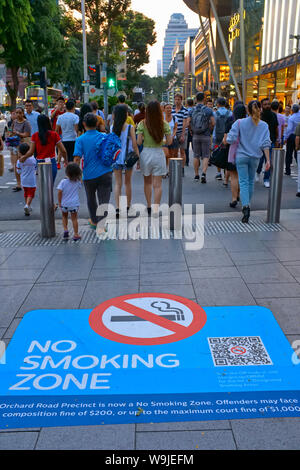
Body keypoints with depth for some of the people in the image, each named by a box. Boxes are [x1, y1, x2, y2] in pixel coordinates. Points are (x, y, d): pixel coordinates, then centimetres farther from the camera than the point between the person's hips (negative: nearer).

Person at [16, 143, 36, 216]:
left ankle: (27, 206, 27)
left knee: (26, 194, 18)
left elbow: (19, 171, -1)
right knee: (31, 194, 0)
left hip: (24, 180, 2)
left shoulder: (19, 161, -8)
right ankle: (27, 205, -21)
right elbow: (35, 168, 4)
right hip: (32, 181, -2)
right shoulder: (33, 159, -7)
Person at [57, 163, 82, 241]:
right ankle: (76, 235, 11)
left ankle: (65, 230, 10)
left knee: (64, 216, 24)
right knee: (74, 219, 9)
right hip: (74, 204, 0)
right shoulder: (78, 182, -6)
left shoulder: (63, 182, -12)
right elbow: (80, 187, 16)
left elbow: (59, 192, -16)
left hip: (64, 203, 0)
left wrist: (59, 202, -7)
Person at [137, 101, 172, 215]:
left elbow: (139, 142, -11)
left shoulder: (142, 124, -9)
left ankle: (149, 206, 26)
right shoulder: (164, 124, -6)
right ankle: (156, 208, -1)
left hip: (146, 153, 1)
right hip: (159, 153, 0)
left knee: (147, 182, 18)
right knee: (157, 184, 4)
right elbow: (169, 142, -5)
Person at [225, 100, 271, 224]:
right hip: (255, 157, 2)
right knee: (251, 181, 17)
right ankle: (247, 204, 29)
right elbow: (266, 144, -5)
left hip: (241, 156, -2)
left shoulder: (240, 123, -7)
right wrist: (268, 160, -2)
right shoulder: (264, 125, -1)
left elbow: (231, 139, -12)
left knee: (243, 182, -3)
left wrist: (225, 141, 9)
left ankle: (246, 206, -21)